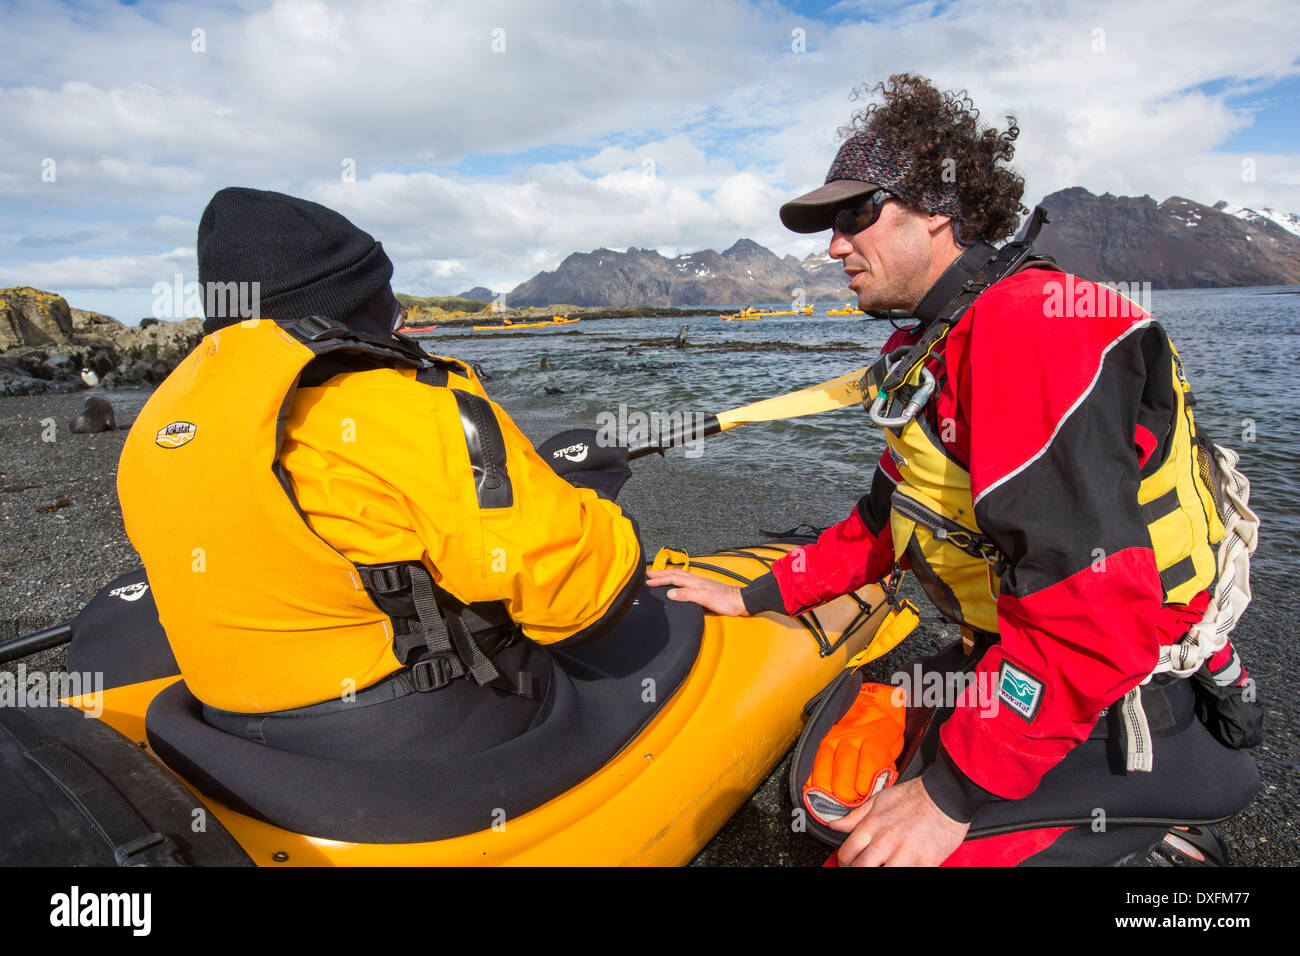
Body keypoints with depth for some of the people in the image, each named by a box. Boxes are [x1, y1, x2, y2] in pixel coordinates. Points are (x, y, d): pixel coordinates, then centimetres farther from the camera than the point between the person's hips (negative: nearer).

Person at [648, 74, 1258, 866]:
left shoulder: (1024, 326, -25)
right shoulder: (931, 349, 8)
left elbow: (1092, 602, -32)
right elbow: (890, 520, 12)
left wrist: (954, 793, -26)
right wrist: (752, 599, 9)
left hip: (1127, 707, -9)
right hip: (1030, 670, 9)